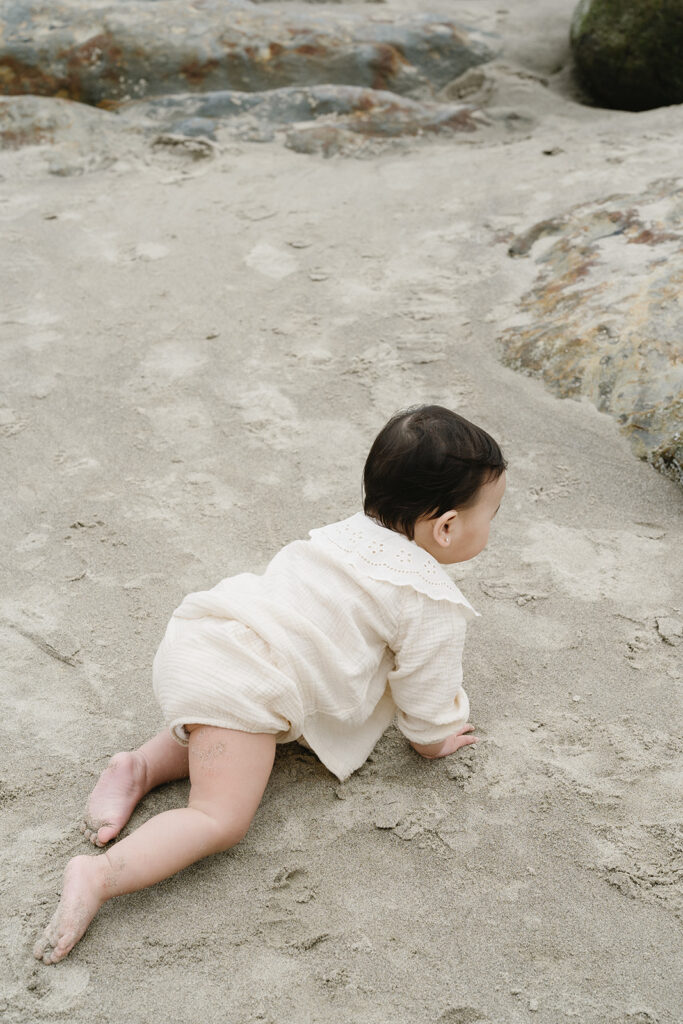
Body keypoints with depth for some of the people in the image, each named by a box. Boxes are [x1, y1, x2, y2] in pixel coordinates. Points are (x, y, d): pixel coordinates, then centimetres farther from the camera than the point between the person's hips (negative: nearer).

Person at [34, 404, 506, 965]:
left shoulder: (352, 531, 21)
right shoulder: (435, 604, -4)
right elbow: (425, 693, 5)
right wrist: (435, 738, 27)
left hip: (198, 636, 8)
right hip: (241, 682, -8)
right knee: (221, 818, -5)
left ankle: (142, 765, 16)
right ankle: (99, 875, -20)